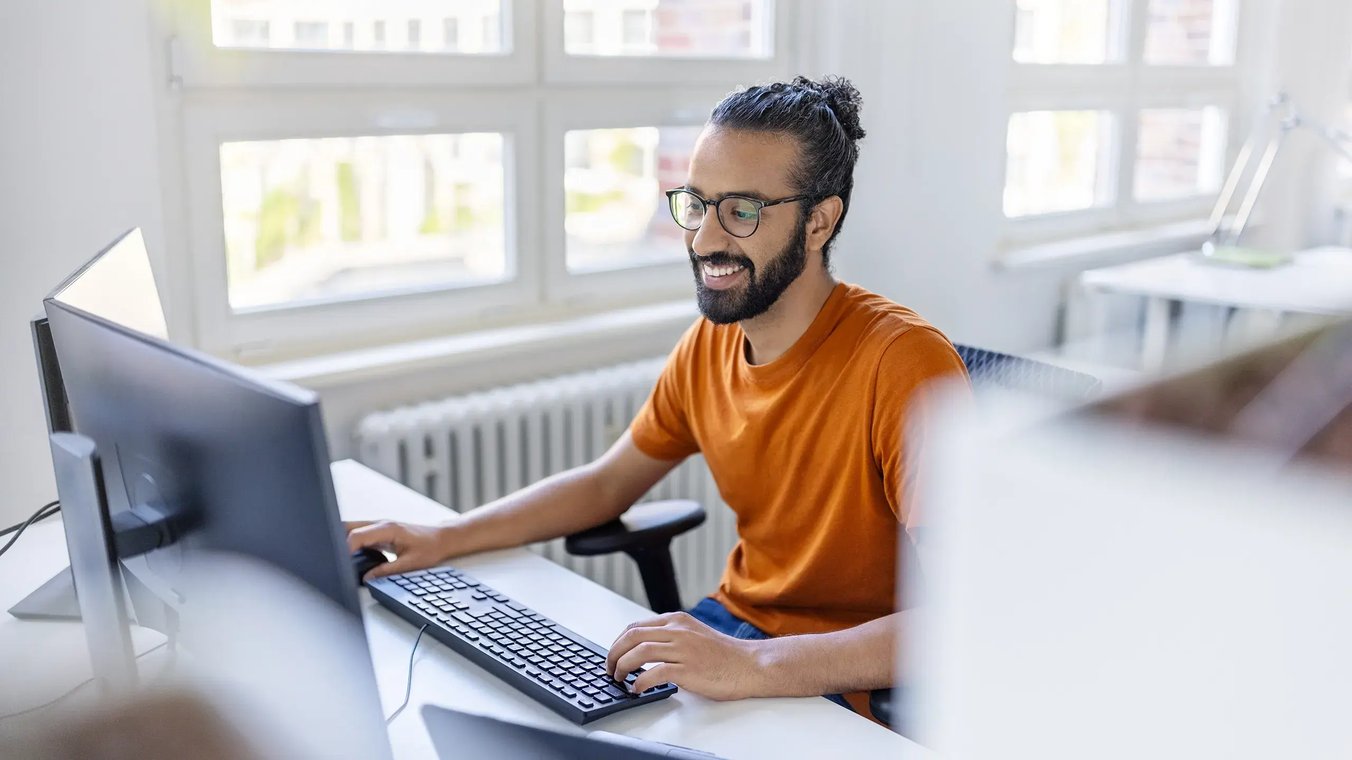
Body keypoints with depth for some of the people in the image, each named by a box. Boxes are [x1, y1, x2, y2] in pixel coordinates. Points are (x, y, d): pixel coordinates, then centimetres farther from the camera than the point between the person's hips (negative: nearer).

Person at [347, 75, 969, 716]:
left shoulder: (902, 363, -23)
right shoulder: (709, 342, 0)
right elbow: (606, 483, 14)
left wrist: (757, 665, -39)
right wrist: (444, 540, 3)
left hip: (848, 685, -6)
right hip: (732, 625, 7)